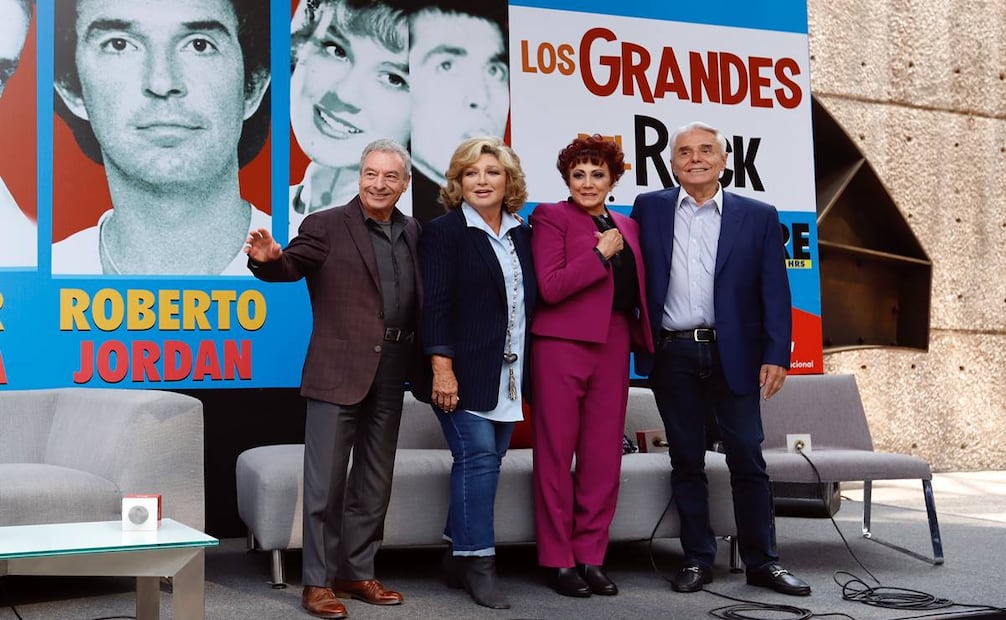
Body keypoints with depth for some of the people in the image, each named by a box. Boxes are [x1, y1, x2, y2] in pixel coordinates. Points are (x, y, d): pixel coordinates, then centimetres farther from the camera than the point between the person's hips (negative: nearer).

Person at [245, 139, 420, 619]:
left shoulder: (411, 232, 11)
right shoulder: (326, 226, -5)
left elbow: (419, 297, 12)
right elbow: (291, 266, -15)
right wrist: (269, 258, -36)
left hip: (391, 372, 6)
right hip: (339, 369, -6)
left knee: (374, 481, 14)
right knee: (326, 480, -1)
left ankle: (358, 573, 25)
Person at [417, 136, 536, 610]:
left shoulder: (521, 235, 14)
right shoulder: (444, 232, -3)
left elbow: (530, 299, 15)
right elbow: (434, 305, -10)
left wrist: (527, 370, 10)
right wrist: (441, 367, -18)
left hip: (508, 373, 6)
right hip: (464, 372, -6)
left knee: (487, 459, 7)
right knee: (477, 456, -10)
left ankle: (458, 557, 17)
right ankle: (477, 562, -2)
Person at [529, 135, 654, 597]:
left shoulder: (626, 227, 17)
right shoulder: (551, 217, -1)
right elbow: (549, 286, -12)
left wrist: (642, 336, 6)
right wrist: (601, 254, -12)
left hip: (614, 346, 5)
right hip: (562, 345, -5)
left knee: (604, 456, 6)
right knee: (556, 454, 2)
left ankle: (591, 557, 15)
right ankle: (559, 560, 9)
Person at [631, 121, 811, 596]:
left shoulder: (758, 216, 5)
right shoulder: (649, 209, 7)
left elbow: (774, 291, 2)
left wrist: (776, 355, -6)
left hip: (733, 353, -1)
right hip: (672, 355, 1)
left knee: (747, 459, 2)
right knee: (686, 461, 7)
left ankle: (762, 562, 11)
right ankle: (697, 560, 16)